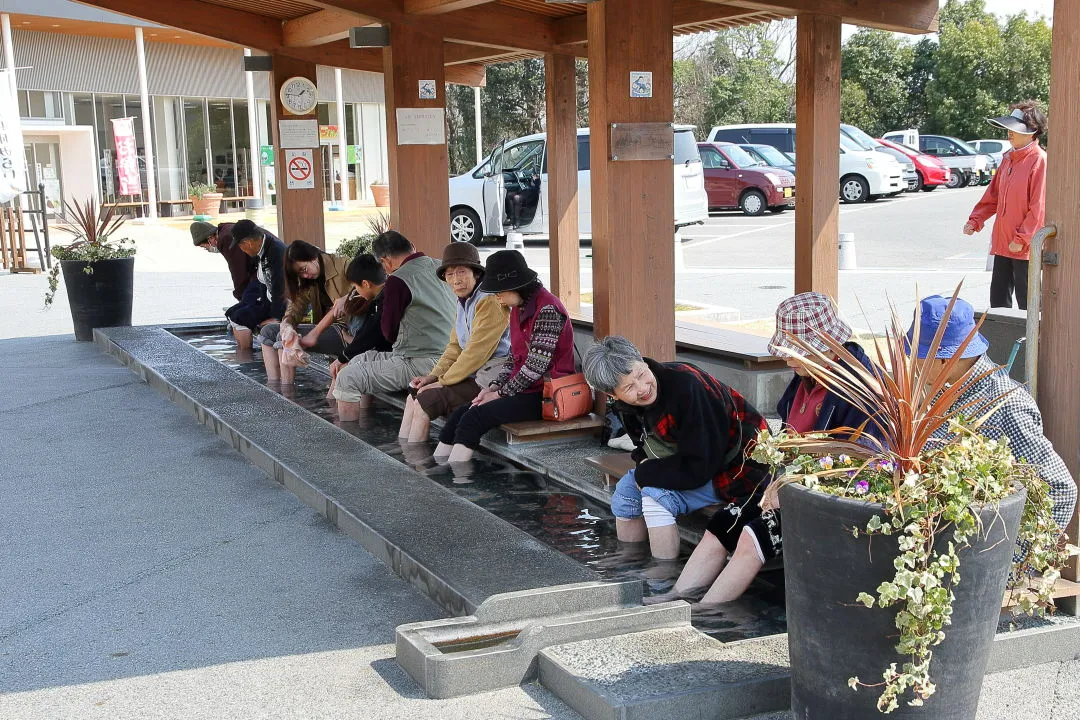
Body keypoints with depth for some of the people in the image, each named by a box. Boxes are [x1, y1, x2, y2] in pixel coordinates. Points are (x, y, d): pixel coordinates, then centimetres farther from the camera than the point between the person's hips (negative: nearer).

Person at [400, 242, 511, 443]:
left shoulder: (490, 301, -17)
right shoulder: (464, 302, 14)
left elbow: (478, 350, -20)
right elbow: (455, 346, 17)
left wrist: (444, 381, -13)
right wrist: (433, 376, 3)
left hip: (490, 377, -10)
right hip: (472, 373, 10)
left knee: (424, 402, -16)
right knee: (413, 395, 8)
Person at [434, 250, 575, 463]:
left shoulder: (547, 309, -16)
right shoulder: (518, 308, 15)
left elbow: (537, 366, -19)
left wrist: (501, 393, -11)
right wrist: (494, 387, 2)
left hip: (546, 396, -9)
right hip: (524, 388, 9)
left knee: (474, 418, -20)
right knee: (460, 414, -7)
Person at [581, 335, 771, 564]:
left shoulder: (686, 385, -33)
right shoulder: (626, 407, -7)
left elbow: (699, 467, -30)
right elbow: (646, 447, 11)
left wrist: (645, 474, -19)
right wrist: (645, 469, -13)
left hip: (738, 467, -9)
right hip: (686, 464, 9)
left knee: (656, 495, -24)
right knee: (626, 490, 4)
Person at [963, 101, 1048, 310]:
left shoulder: (1040, 161, -13)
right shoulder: (1008, 158, 12)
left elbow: (1039, 207, -16)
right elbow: (993, 196, 20)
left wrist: (1022, 238, -17)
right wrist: (975, 220, 11)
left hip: (1025, 246, -8)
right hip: (1002, 242, 8)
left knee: (1026, 301, 1)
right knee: (998, 297, 13)